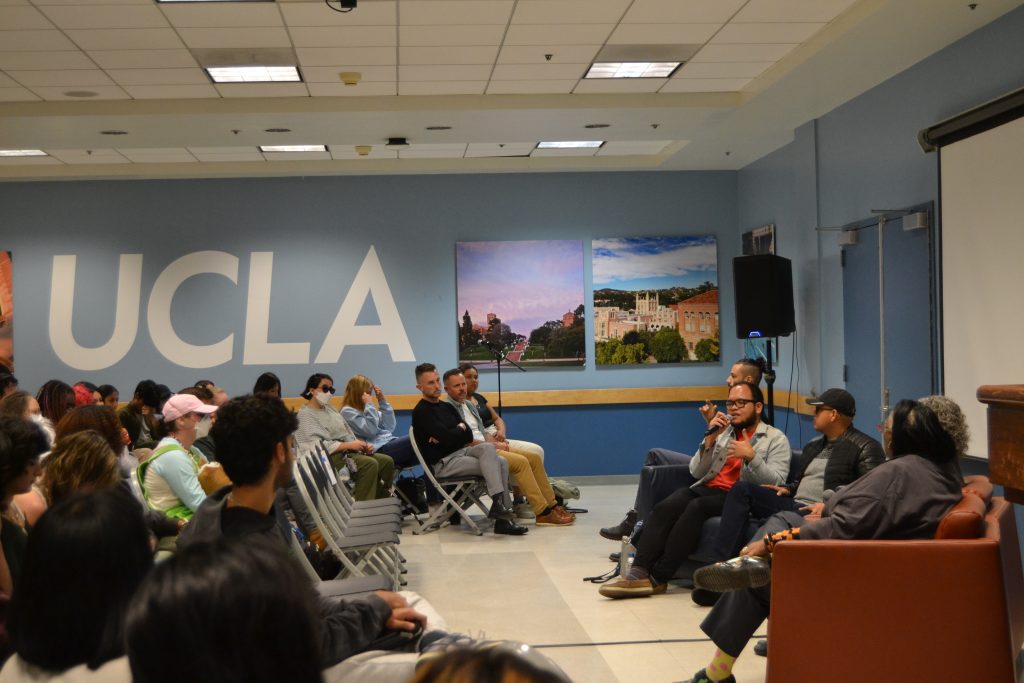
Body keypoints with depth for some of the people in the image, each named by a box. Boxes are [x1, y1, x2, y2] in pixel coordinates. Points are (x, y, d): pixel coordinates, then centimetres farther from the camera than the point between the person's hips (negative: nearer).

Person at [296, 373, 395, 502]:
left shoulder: (329, 408, 21)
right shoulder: (305, 414, -6)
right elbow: (317, 445, -18)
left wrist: (361, 444, -1)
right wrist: (349, 445, -20)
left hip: (347, 451, 9)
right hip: (331, 457, -9)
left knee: (387, 461, -9)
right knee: (370, 464, -29)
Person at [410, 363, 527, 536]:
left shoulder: (447, 407, 19)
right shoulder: (421, 412, -6)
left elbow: (468, 436, 8)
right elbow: (447, 438, -17)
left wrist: (449, 436, -10)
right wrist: (460, 428, 3)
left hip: (461, 452, 7)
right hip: (443, 464, -7)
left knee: (501, 463, -18)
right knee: (491, 457, -26)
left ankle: (503, 519, -21)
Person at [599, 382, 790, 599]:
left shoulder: (776, 439, 10)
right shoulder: (723, 432, 25)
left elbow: (777, 483, -4)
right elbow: (696, 472, 15)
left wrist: (751, 457, -18)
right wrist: (710, 439, 1)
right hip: (708, 489, 5)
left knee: (697, 507, -33)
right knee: (665, 507, -24)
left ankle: (658, 578, -32)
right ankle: (640, 572, -36)